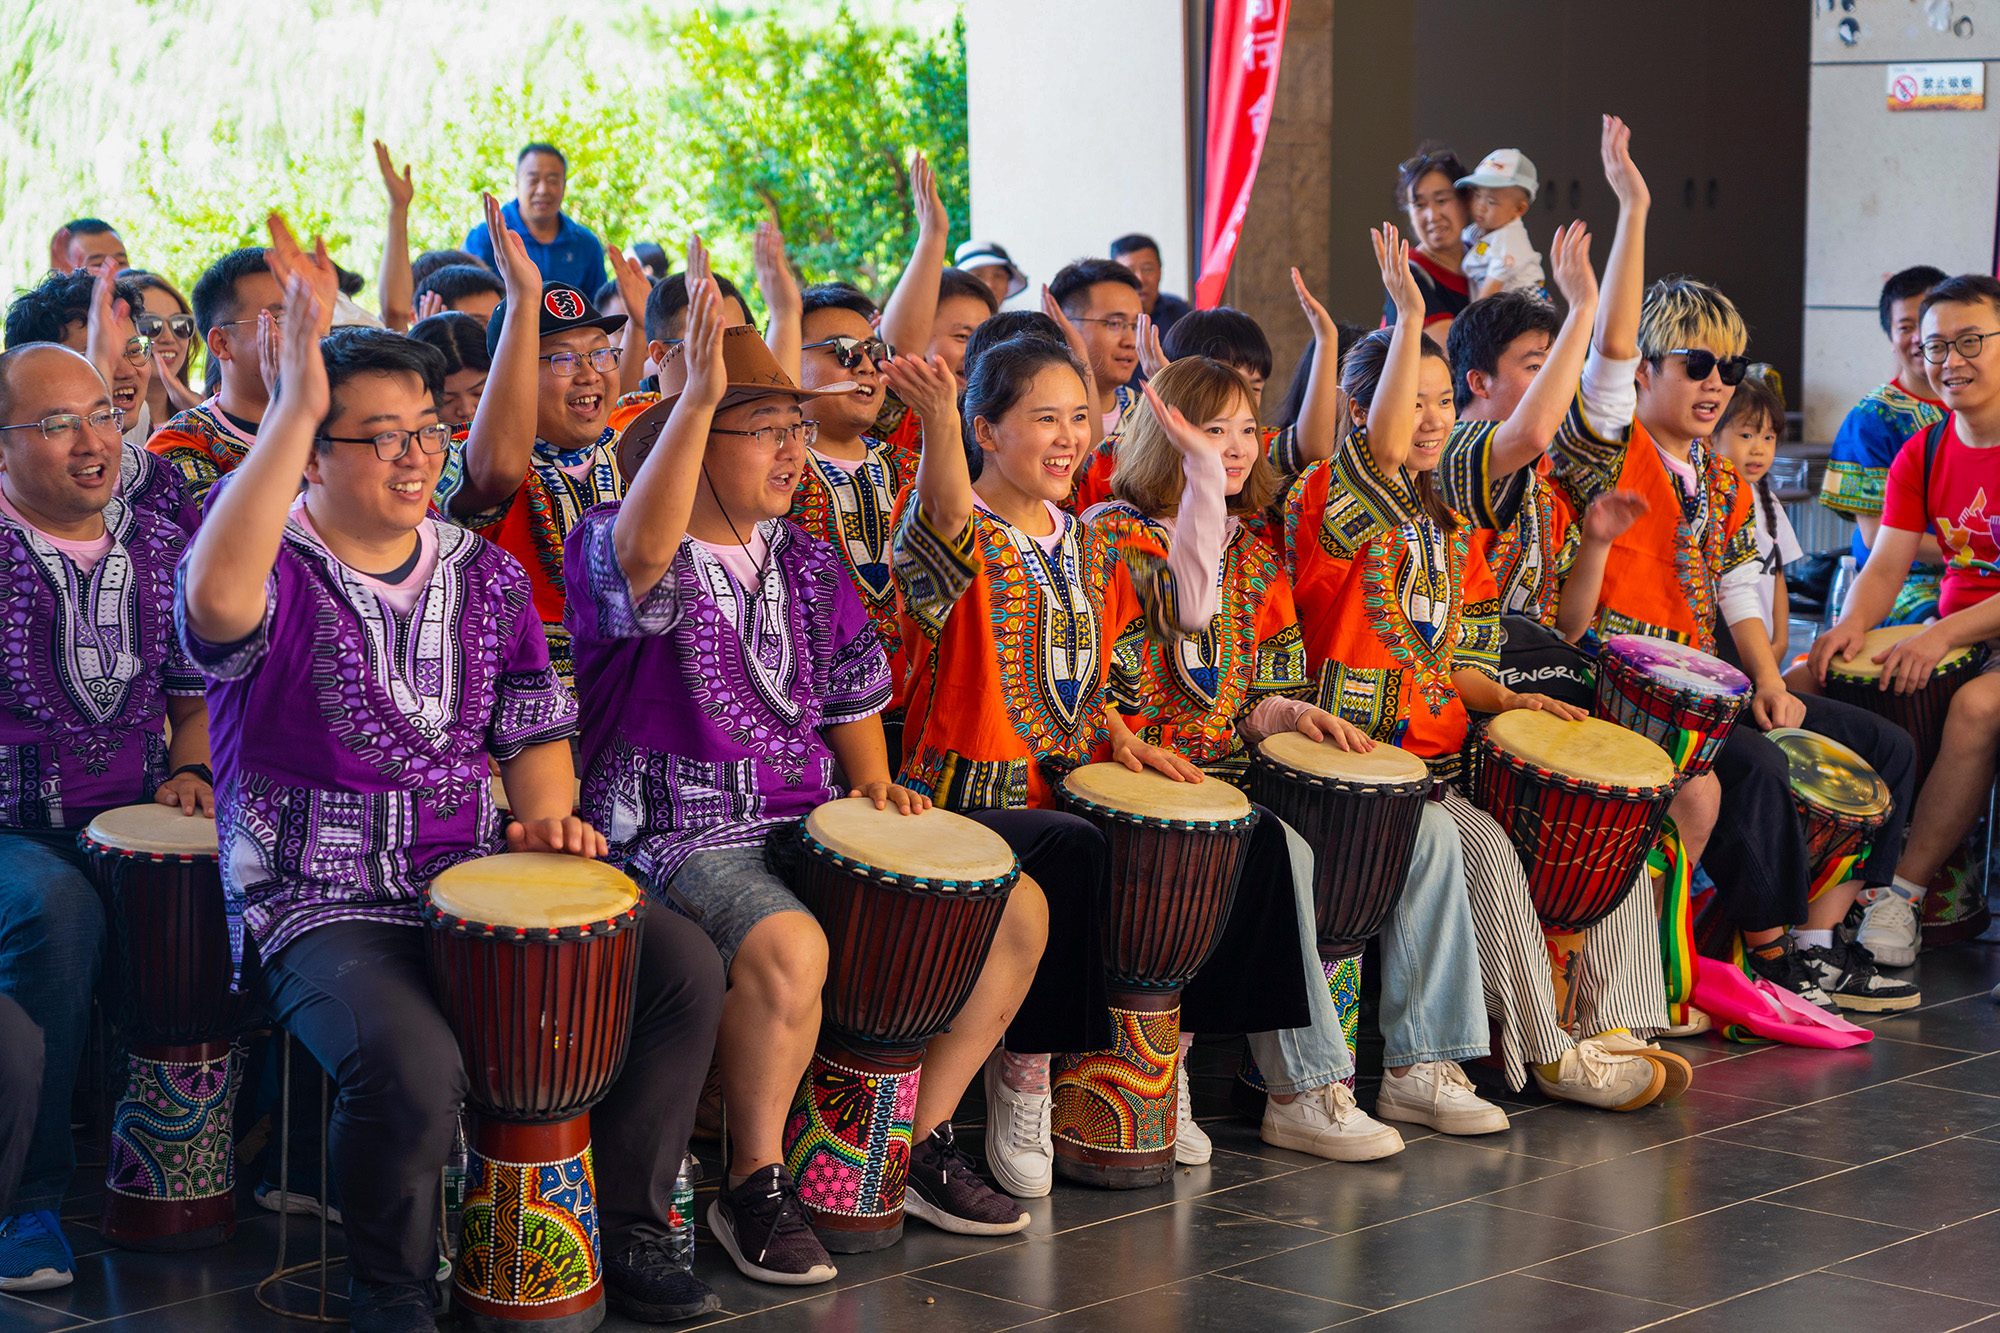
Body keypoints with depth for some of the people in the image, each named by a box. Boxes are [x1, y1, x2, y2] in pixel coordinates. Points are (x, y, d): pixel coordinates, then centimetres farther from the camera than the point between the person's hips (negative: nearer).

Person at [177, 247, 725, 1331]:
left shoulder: (486, 576, 13)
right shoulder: (275, 566, -7)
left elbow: (536, 729, 21)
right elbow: (217, 600, -33)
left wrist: (546, 815, -2)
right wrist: (294, 408, -35)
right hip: (324, 906, -6)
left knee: (683, 968, -9)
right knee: (411, 1065, -33)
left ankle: (624, 1229, 8)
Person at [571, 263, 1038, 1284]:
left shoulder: (805, 564, 14)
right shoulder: (617, 546, -9)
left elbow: (851, 691, 23)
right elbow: (642, 554, -35)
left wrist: (871, 780, 4)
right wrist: (696, 398, -43)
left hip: (809, 818, 8)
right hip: (677, 834, -7)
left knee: (1016, 909, -1)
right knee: (786, 947, -38)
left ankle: (919, 1144, 11)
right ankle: (754, 1190, -16)